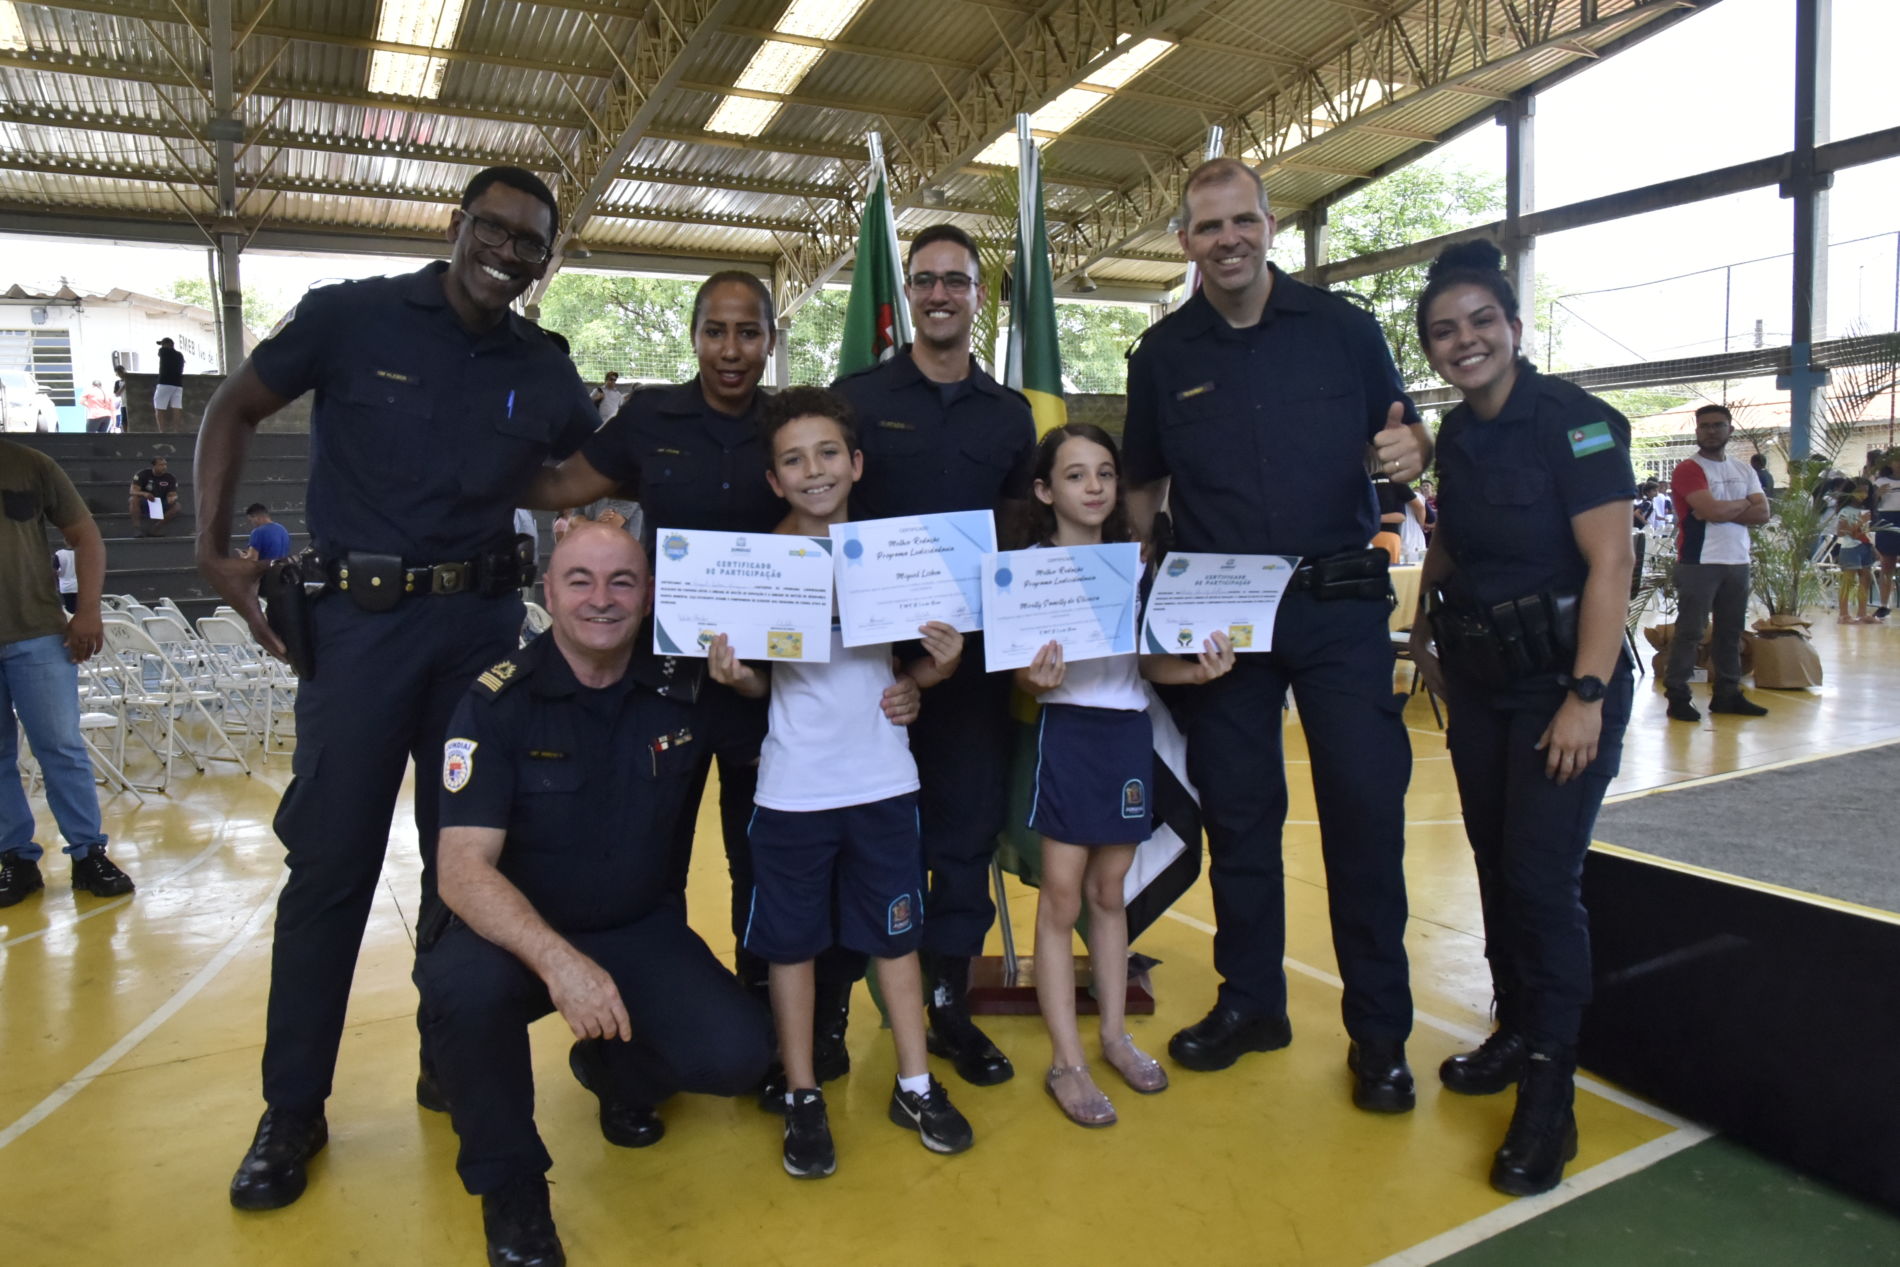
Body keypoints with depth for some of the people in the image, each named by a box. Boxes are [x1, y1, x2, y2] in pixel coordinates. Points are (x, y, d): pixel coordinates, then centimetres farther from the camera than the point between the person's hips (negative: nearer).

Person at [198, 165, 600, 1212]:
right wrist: (214, 546, 0)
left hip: (481, 622, 3)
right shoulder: (350, 317, -2)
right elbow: (234, 408, 7)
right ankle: (293, 1108, 16)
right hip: (356, 616, -2)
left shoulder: (544, 374, 5)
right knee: (329, 860, 1)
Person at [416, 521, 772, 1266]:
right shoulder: (497, 701, -15)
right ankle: (508, 1183, -4)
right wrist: (555, 958, -39)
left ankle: (613, 1070, 18)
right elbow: (462, 867, -23)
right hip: (518, 932, -2)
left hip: (641, 930, 2)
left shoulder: (681, 690, -6)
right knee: (462, 984, -34)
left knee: (736, 1054, -19)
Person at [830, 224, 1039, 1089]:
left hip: (972, 644, 3)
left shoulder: (1009, 414, 12)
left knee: (966, 822, 7)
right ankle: (832, 995, 19)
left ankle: (948, 997, 22)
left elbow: (1017, 524, 16)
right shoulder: (856, 397, 3)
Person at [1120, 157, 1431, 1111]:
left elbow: (1402, 440, 10)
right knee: (1236, 812, 9)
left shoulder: (1343, 328, 4)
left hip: (1340, 607, -1)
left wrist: (1411, 450, -14)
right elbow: (1142, 485, 14)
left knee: (1367, 807, -1)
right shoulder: (1162, 355, 8)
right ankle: (1250, 1002, 27)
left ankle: (1379, 1031, 15)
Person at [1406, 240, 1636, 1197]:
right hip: (1479, 679, 7)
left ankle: (1548, 1091, 7)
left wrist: (1587, 697, -23)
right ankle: (1515, 1030, 30)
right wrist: (1424, 631, 15)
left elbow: (1610, 563, -19)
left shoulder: (1572, 421, -14)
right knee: (1495, 862, 13)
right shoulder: (1457, 433, 7)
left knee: (1542, 877, -7)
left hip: (1561, 679, -7)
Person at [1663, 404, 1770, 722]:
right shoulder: (1688, 469, -5)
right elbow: (1713, 510, -18)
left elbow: (1762, 513, 3)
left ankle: (1727, 693, 19)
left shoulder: (1744, 470, 15)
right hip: (1699, 562, -6)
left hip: (1738, 562, 6)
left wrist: (1724, 511, -12)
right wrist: (1744, 503, 0)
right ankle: (1677, 696, -2)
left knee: (1731, 631, 11)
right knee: (1689, 631, -5)